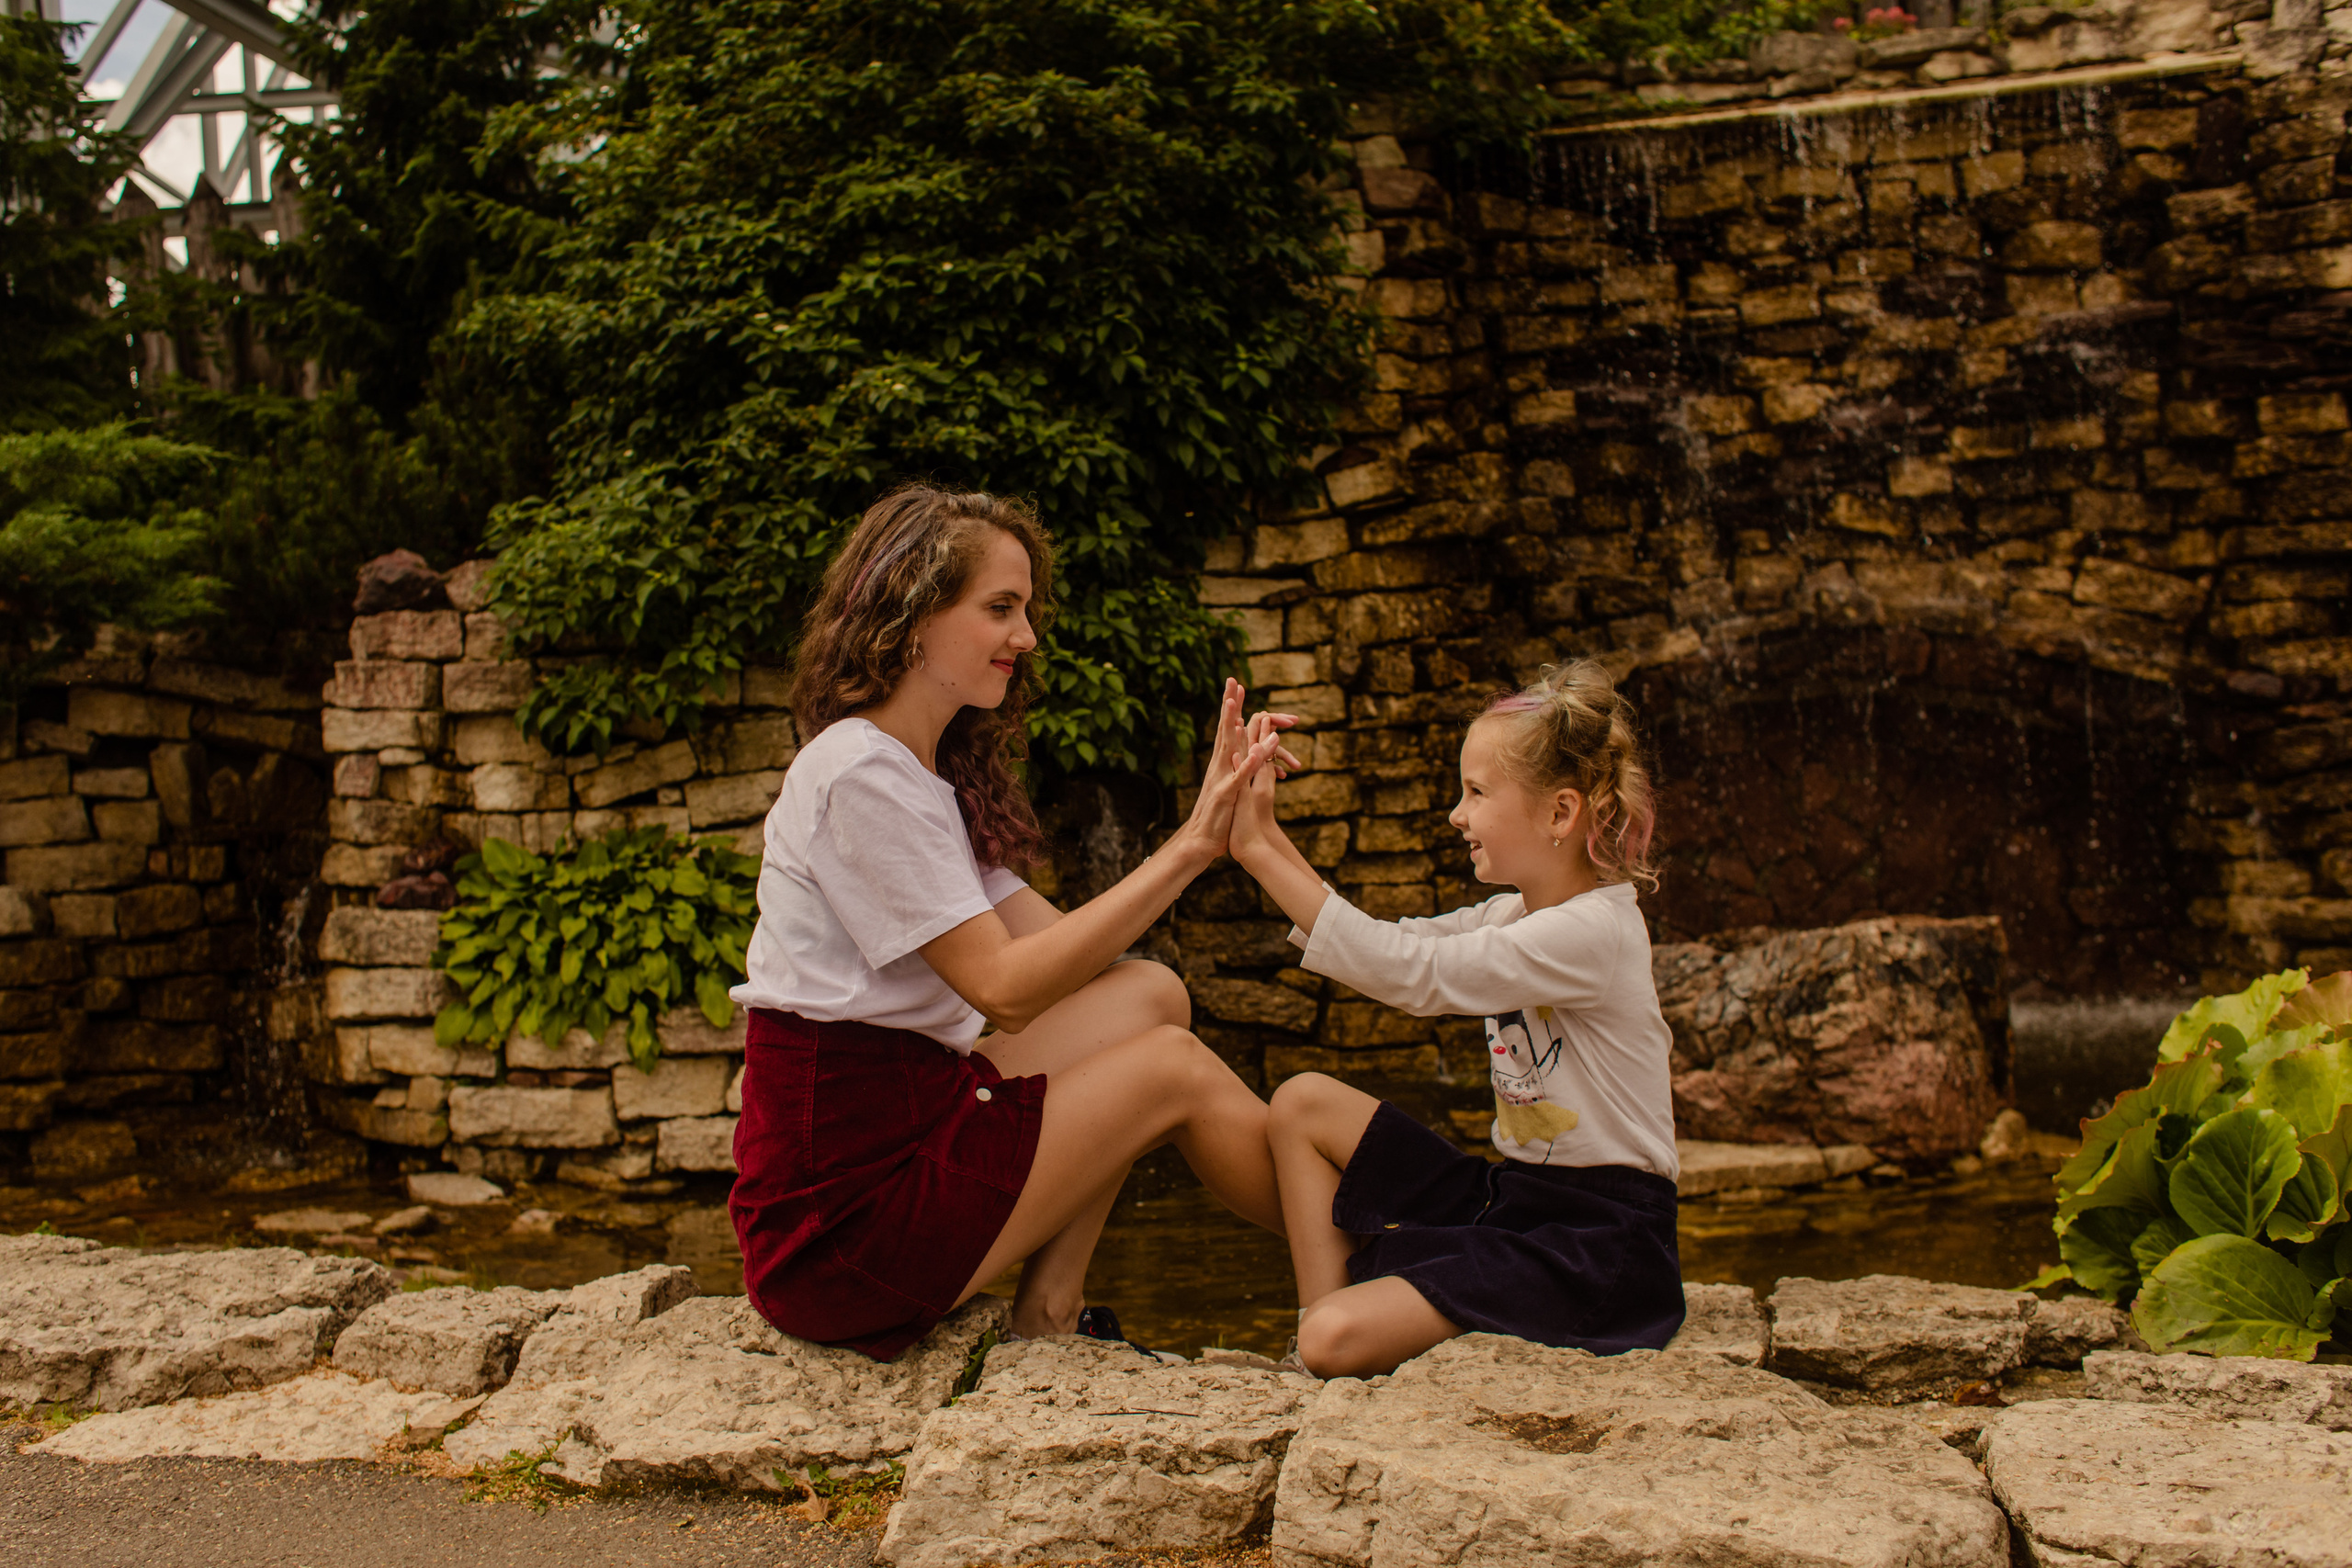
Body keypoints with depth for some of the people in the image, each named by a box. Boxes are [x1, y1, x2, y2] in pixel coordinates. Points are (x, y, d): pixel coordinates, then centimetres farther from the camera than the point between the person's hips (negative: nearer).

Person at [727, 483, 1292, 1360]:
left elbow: (1057, 944, 7)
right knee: (1174, 1069, -5)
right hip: (838, 1209, -9)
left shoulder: (924, 774, 15)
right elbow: (1005, 987, -21)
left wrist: (1200, 833, -4)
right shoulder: (859, 772, -16)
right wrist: (1188, 851, -20)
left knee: (1148, 994, 6)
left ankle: (1047, 1317, 1)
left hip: (900, 1119, 9)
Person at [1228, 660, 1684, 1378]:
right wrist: (1268, 840, -2)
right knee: (1303, 1102, 4)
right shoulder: (1518, 917, 9)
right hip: (1511, 1193, 9)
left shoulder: (1590, 931, -20)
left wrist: (1262, 853, -23)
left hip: (1595, 1240, -9)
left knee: (1338, 1340, -26)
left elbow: (1411, 973, -26)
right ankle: (1323, 1317, 3)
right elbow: (1389, 948, 6)